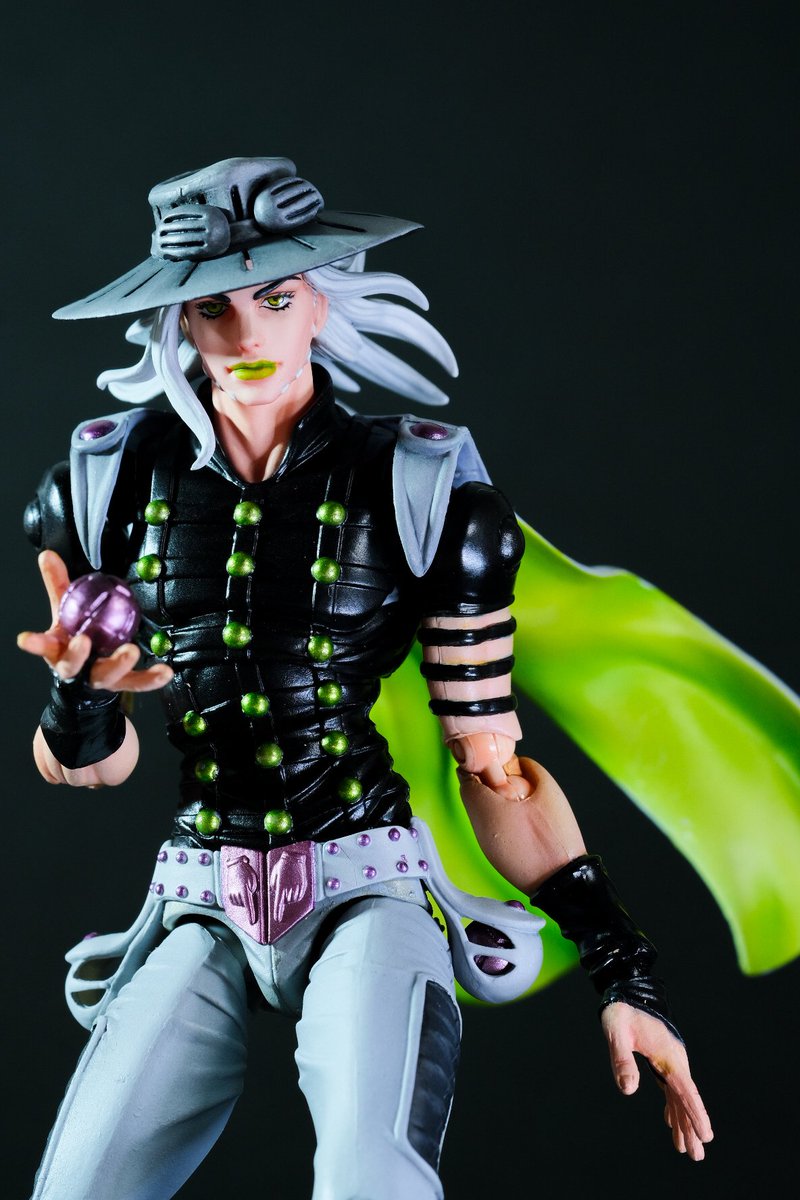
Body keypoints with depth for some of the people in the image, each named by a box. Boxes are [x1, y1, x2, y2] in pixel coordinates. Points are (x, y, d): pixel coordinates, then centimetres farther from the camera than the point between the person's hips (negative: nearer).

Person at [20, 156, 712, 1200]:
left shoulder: (427, 491, -1)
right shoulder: (108, 485, 5)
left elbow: (494, 766, 2)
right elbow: (88, 769, 12)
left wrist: (625, 974, -3)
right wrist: (82, 696, -13)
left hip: (368, 889, -3)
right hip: (199, 908, 3)